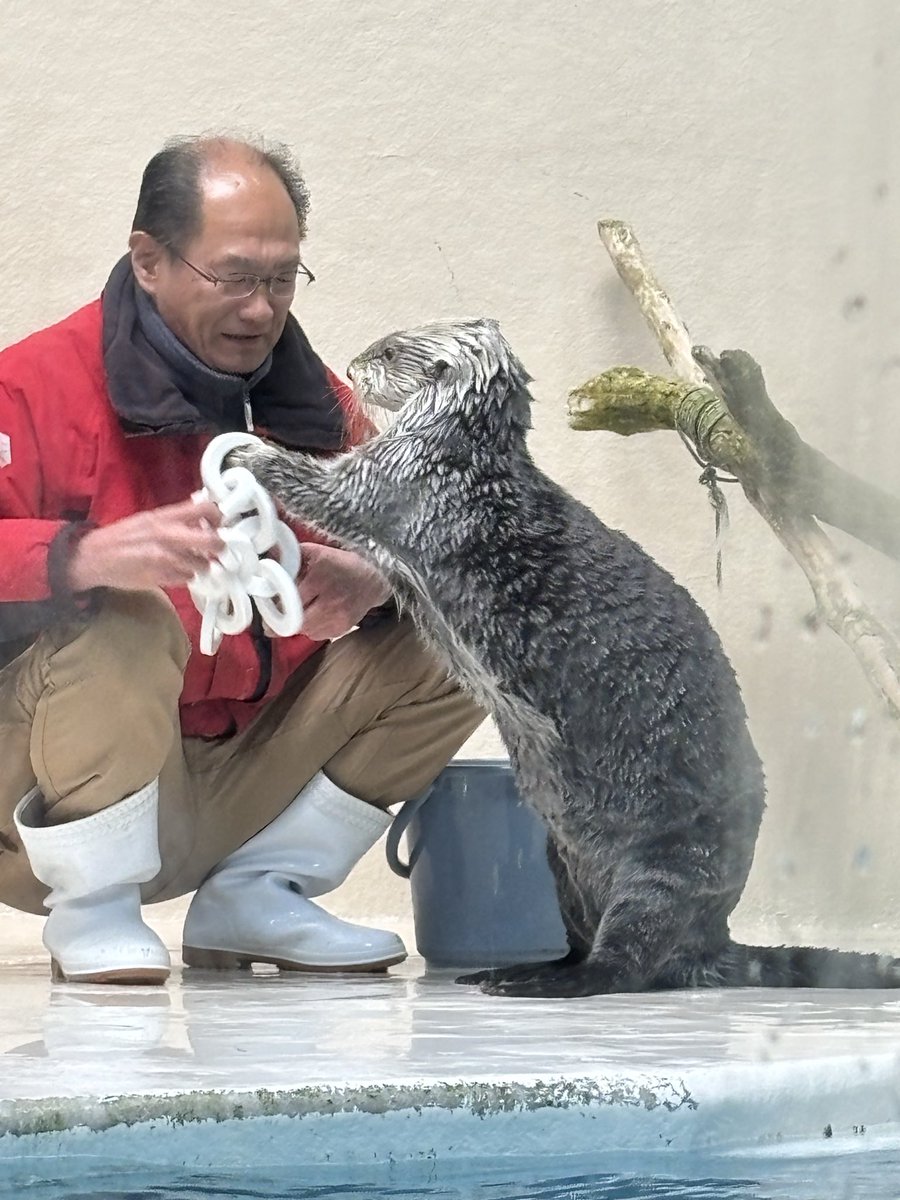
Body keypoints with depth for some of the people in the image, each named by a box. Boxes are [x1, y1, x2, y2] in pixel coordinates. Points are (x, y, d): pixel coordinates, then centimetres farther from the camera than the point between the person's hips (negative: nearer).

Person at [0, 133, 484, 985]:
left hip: (240, 781, 6)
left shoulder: (310, 402, 6)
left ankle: (253, 899, 3)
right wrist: (93, 556, -45)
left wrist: (376, 578, -20)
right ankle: (90, 917, -14)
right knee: (120, 618, -35)